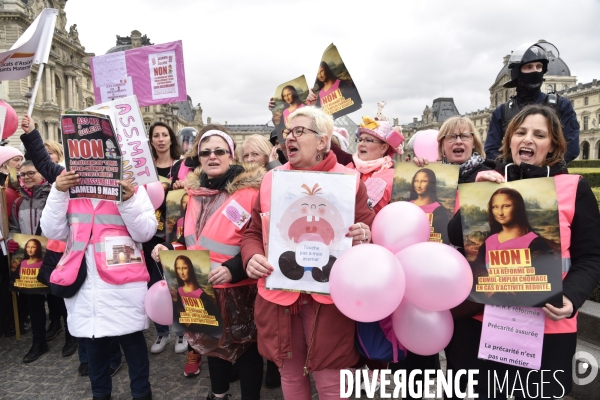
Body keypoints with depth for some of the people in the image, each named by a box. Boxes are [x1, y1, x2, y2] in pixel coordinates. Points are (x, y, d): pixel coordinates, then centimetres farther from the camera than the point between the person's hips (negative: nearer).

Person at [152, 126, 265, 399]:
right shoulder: (196, 190, 7)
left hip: (237, 287, -7)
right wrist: (169, 249, 0)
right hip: (201, 285, 7)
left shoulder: (250, 190, -16)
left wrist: (233, 269, -30)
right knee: (212, 342, 24)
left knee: (245, 348, 9)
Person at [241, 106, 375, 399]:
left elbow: (370, 232, 2)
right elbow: (253, 233, 10)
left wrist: (364, 236, -21)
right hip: (277, 294, 3)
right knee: (289, 373, 19)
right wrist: (252, 257, -10)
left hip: (328, 296, -3)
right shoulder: (271, 179, 6)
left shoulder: (349, 180, -2)